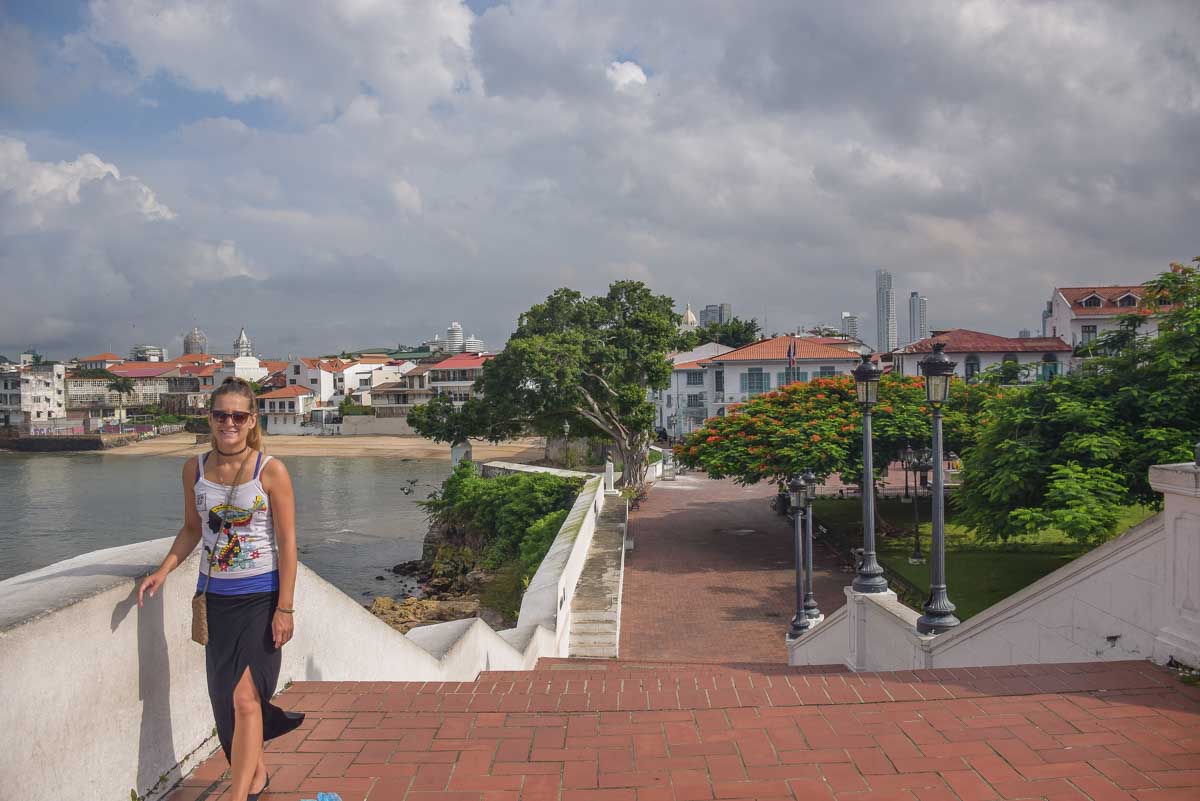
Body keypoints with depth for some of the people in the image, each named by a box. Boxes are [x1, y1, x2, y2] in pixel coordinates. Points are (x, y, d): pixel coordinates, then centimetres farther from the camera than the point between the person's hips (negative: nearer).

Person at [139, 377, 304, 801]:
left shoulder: (271, 471, -11)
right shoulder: (195, 469, 3)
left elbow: (287, 543, -10)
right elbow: (192, 529, 15)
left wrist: (285, 608, -12)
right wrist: (164, 570, -1)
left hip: (260, 597, -5)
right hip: (215, 595, 5)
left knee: (244, 696, -9)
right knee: (223, 698, 14)